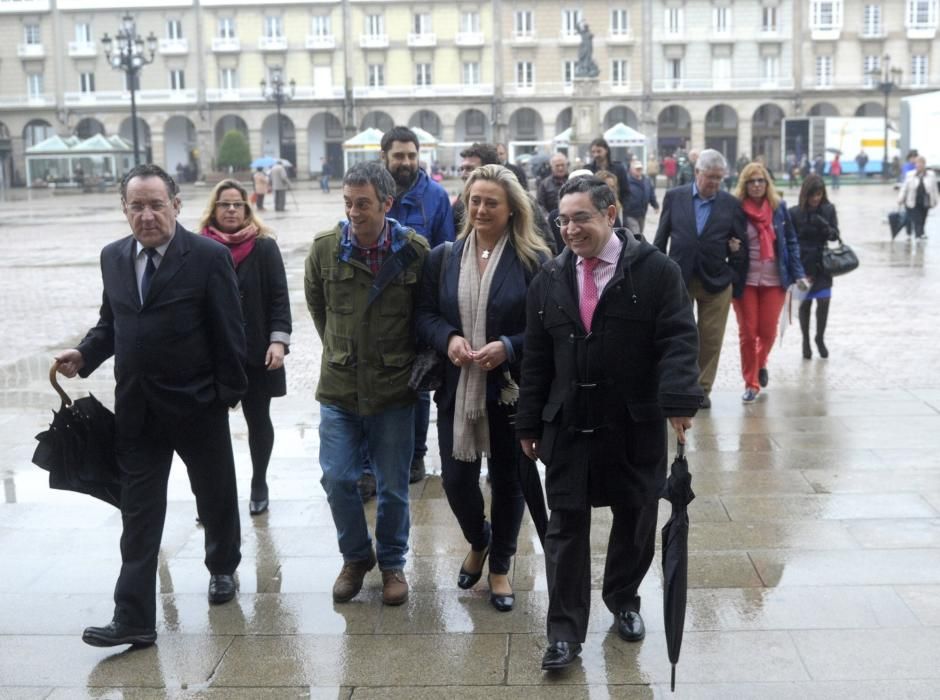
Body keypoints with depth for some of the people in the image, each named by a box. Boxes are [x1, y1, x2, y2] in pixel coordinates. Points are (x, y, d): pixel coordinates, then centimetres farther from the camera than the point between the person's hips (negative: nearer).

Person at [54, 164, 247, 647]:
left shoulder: (208, 256, -11)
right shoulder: (113, 257, 4)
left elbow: (228, 331, -9)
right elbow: (111, 322, 14)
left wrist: (230, 392, -10)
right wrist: (85, 355, -4)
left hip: (198, 404, -3)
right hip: (136, 406, 3)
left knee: (215, 495, 17)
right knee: (138, 513, 3)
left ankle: (222, 568, 43)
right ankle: (133, 618, 7)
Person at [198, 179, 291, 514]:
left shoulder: (264, 247, -1)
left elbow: (278, 297, -4)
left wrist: (278, 340, -14)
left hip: (255, 352, -1)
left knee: (258, 419, 9)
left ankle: (259, 485, 26)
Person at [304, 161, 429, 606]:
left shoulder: (415, 251, -9)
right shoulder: (324, 249, -5)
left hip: (393, 389, -1)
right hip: (339, 387, 1)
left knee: (393, 486, 8)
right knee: (337, 479, 2)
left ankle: (392, 563, 29)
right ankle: (356, 557, 26)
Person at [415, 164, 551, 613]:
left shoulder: (533, 260, -7)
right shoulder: (443, 257, 5)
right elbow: (424, 314, 7)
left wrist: (509, 347, -21)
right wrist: (448, 338, -13)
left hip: (511, 390, -2)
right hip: (456, 389, 3)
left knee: (508, 479, 10)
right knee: (455, 478, 5)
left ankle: (500, 567, 30)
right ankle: (478, 542, 37)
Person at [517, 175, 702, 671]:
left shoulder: (656, 270, -5)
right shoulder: (550, 279, 6)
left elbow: (678, 340, -12)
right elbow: (536, 358, 8)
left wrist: (679, 400, -27)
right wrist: (530, 424, 8)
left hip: (635, 425, -2)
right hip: (568, 424, 2)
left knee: (634, 517, 13)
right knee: (566, 523, 1)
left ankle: (623, 600, 38)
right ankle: (565, 631, 9)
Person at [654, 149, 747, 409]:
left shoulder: (731, 204, 3)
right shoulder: (674, 197, 2)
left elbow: (741, 242, 9)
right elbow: (661, 238, 5)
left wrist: (737, 279, 5)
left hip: (716, 282, 1)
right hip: (678, 279, -1)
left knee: (711, 340, 6)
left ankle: (703, 389, 18)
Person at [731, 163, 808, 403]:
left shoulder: (779, 207, 1)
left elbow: (791, 241, 5)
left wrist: (798, 274, 1)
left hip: (774, 279, 2)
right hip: (744, 280, -2)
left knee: (768, 331, 6)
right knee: (747, 333, 2)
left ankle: (761, 363, 39)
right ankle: (751, 383, 16)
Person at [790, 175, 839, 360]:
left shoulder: (828, 210, -1)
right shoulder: (795, 213, -8)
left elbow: (835, 235, 1)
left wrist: (826, 227, -22)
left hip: (823, 263, 2)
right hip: (802, 264, -1)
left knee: (824, 301, -4)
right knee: (805, 303, 8)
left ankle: (820, 338, 18)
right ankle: (806, 341, 25)